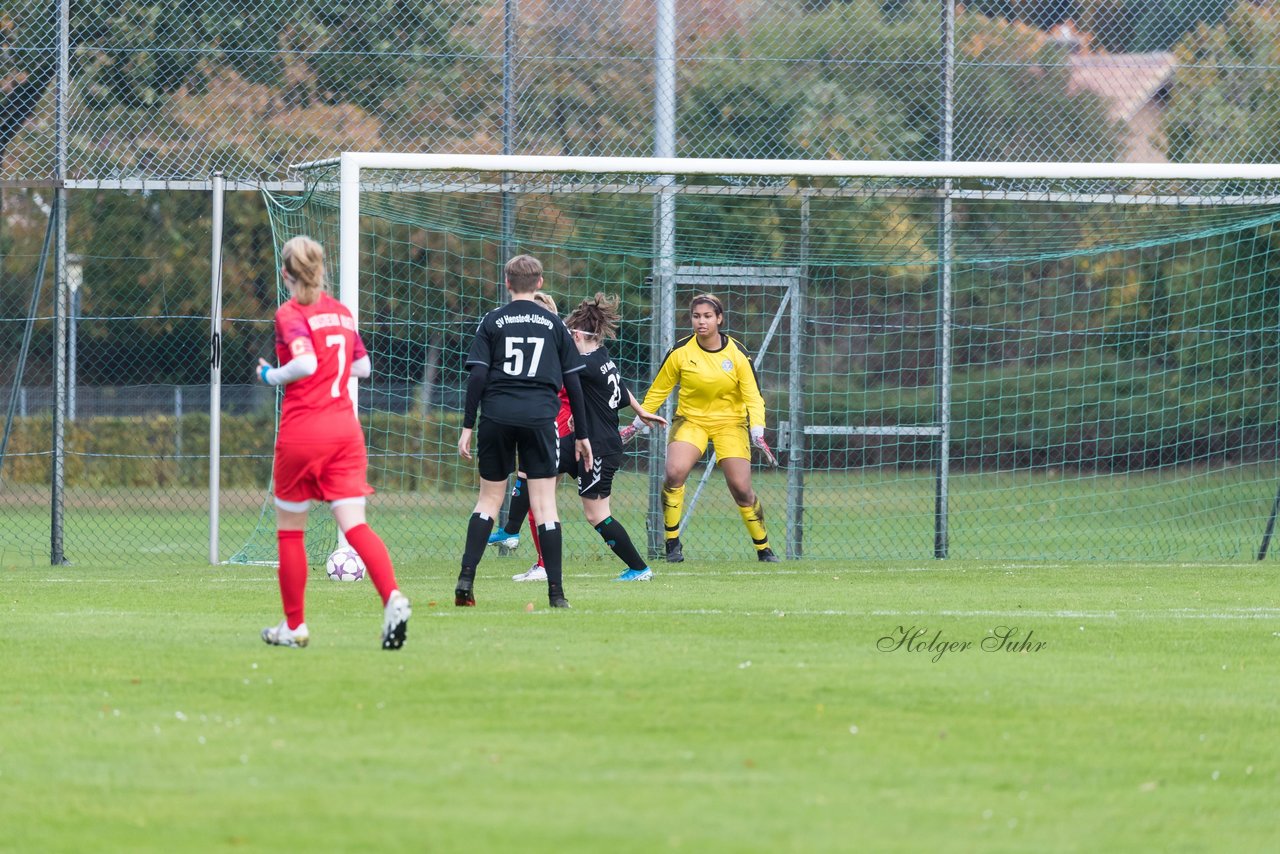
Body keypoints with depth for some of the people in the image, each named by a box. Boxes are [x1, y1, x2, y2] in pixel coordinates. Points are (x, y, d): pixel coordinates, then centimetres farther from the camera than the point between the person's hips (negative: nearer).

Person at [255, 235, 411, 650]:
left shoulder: (290, 313, -8)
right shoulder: (340, 311, 12)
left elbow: (306, 362, -23)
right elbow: (362, 366, 19)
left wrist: (272, 376, -7)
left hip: (302, 428, -5)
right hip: (345, 427, 5)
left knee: (289, 528, 11)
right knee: (354, 523, -5)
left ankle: (294, 625, 17)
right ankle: (393, 597, -29)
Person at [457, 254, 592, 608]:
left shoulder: (492, 322, 5)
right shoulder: (554, 324, 8)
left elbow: (477, 376, -2)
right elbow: (573, 381, 9)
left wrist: (468, 425, 1)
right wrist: (581, 434, 14)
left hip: (497, 417, 0)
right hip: (540, 417, 0)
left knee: (489, 498, 12)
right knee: (544, 503, 1)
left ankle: (466, 579, 0)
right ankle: (556, 592, -4)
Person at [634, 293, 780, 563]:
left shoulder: (736, 353, -9)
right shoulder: (680, 352, -8)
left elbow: (752, 395, -7)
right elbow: (659, 389, 6)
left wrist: (757, 427, -21)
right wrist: (641, 417, 5)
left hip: (730, 422, 0)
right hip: (690, 419, 0)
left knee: (741, 488, -7)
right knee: (674, 472, -25)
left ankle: (763, 548, 13)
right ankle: (672, 543, -12)